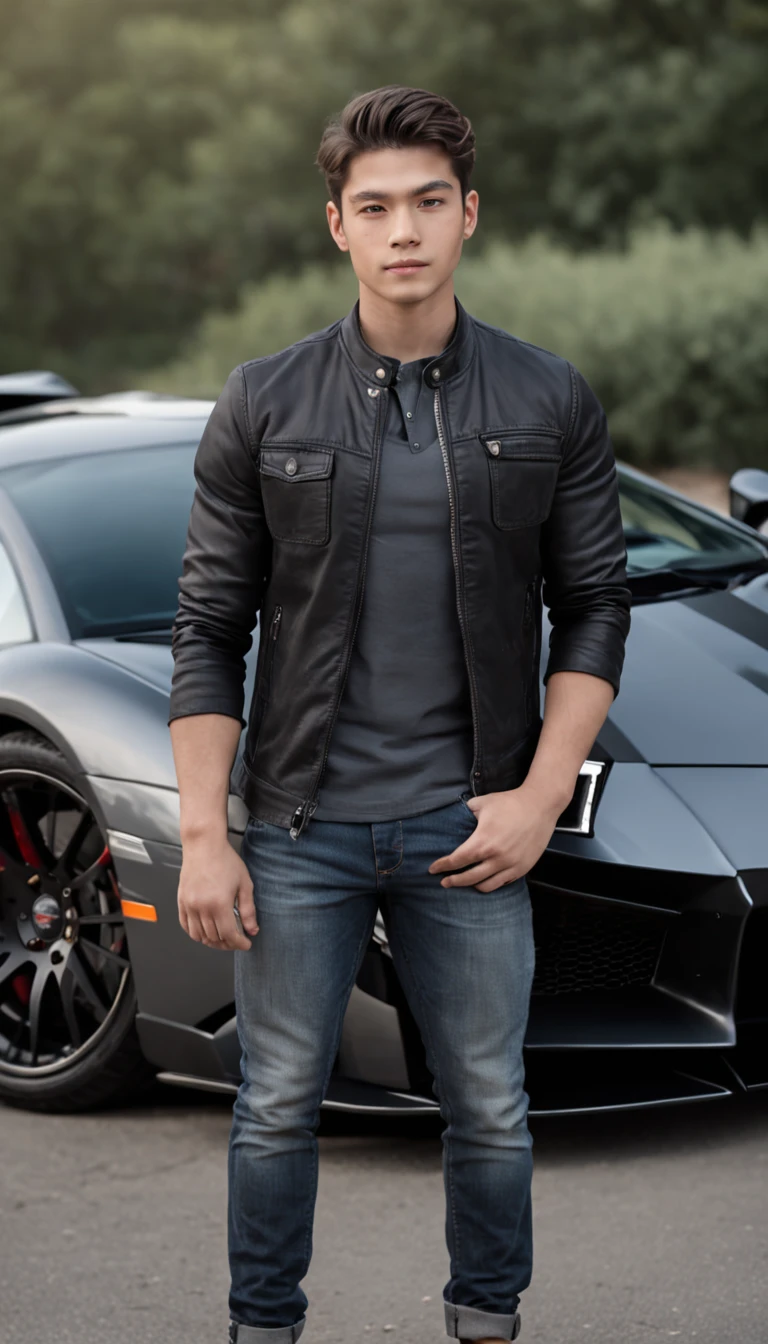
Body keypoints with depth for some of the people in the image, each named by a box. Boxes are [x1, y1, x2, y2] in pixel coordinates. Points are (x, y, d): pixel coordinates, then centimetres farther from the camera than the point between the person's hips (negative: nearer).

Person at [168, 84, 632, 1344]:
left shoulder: (551, 405, 0)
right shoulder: (263, 405, -1)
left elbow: (594, 606, 4)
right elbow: (210, 629, 0)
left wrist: (541, 794, -6)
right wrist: (204, 835, -5)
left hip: (470, 830, 0)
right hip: (302, 825, 0)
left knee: (490, 1108, 10)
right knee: (278, 1103, 9)